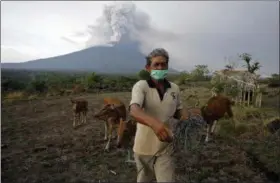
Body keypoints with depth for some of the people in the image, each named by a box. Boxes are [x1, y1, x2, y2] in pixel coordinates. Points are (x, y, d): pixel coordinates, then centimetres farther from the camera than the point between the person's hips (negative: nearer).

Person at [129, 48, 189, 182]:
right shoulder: (140, 86, -16)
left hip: (165, 148, 2)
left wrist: (186, 119, -12)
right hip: (144, 147, -1)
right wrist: (153, 123, -53)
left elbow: (178, 110, 12)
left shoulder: (174, 88, -3)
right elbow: (134, 110, -33)